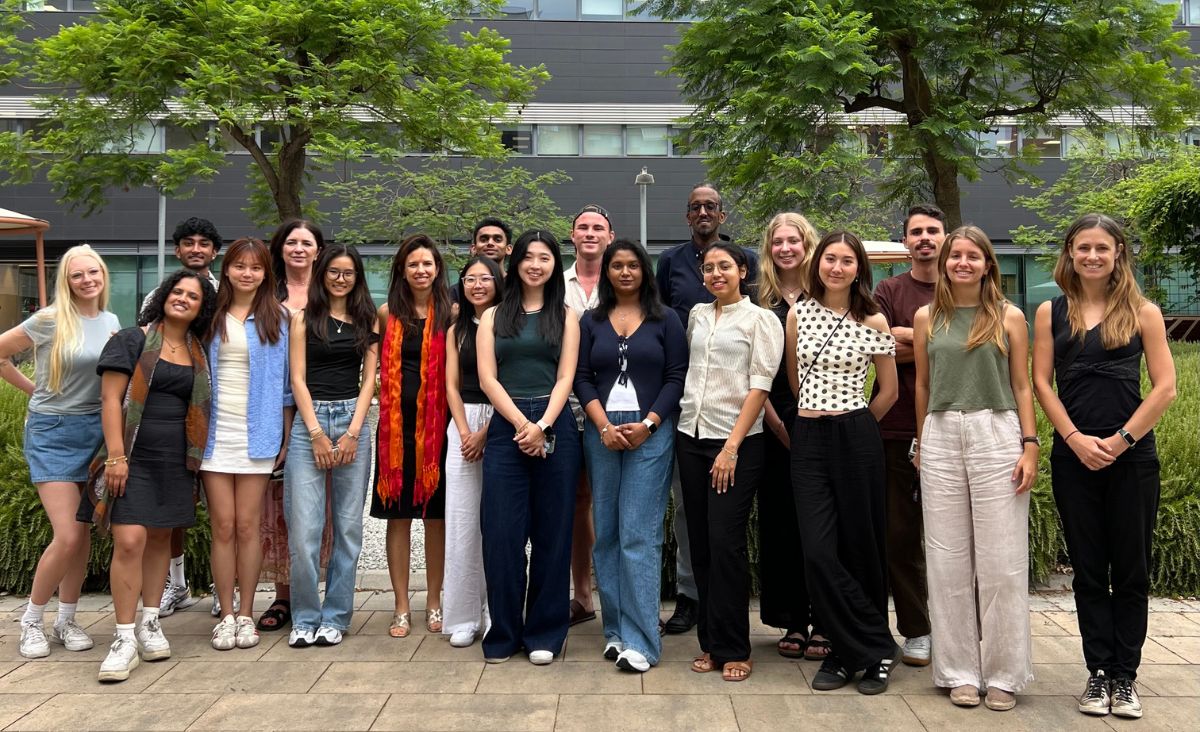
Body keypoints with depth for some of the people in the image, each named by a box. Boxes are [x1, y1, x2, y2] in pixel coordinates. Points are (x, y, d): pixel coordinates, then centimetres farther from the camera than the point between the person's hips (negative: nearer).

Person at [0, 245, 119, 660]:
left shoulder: (111, 322, 6)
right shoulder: (50, 320, -11)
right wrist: (34, 390, 1)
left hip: (95, 430, 5)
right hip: (52, 432, -5)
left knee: (84, 535, 8)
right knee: (66, 537, -11)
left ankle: (65, 621, 23)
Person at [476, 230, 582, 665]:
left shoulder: (565, 316, 11)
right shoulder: (493, 316, 12)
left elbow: (565, 378, 2)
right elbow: (487, 377, 2)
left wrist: (542, 426, -12)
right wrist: (522, 424, -10)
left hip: (554, 427, 0)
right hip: (506, 427, 0)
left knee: (552, 531, 3)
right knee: (501, 531, -2)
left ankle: (544, 633, 14)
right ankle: (503, 633, 11)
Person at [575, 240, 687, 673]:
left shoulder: (666, 320, 6)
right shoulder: (591, 322, 12)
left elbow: (677, 377, 1)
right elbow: (581, 378, 6)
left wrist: (647, 424, -10)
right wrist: (604, 426, -7)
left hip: (651, 433, -3)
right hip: (602, 432, 3)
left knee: (639, 534, -8)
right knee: (607, 533, 5)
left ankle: (639, 639, -5)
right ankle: (614, 630, 15)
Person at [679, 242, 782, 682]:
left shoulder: (761, 320, -1)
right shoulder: (697, 316, 14)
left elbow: (759, 385, -8)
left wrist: (732, 447, -15)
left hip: (737, 443, -5)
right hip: (691, 438, 5)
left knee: (726, 543, -7)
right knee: (701, 544, 7)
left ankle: (733, 649, 6)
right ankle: (710, 642, 18)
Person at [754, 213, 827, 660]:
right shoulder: (760, 302, 8)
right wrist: (776, 423, -4)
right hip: (774, 426, 2)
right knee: (779, 522, 6)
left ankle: (824, 623, 10)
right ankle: (792, 622, 17)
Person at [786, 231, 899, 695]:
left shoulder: (873, 322, -2)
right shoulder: (799, 314, 5)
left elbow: (888, 390, 7)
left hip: (855, 437, -2)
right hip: (807, 438, 3)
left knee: (860, 546, 5)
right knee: (818, 551, -3)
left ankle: (867, 652, 23)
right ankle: (873, 649, 12)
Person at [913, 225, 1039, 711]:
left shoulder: (1010, 317, 4)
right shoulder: (927, 318, 9)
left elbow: (1021, 387, 4)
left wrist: (1030, 445, -4)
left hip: (997, 435, -2)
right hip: (941, 438, 2)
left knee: (1001, 560, 1)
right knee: (948, 560, 5)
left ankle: (1003, 673, 13)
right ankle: (959, 671, 15)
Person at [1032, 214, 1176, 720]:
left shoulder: (1143, 313, 3)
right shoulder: (1051, 313, 7)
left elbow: (1165, 388, -2)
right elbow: (1040, 381, 2)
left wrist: (1121, 440, -10)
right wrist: (1076, 438, -9)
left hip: (1132, 456, -1)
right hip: (1073, 457, 1)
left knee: (1131, 570, 6)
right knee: (1088, 570, 7)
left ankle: (1125, 676, 16)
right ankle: (1098, 672, 17)